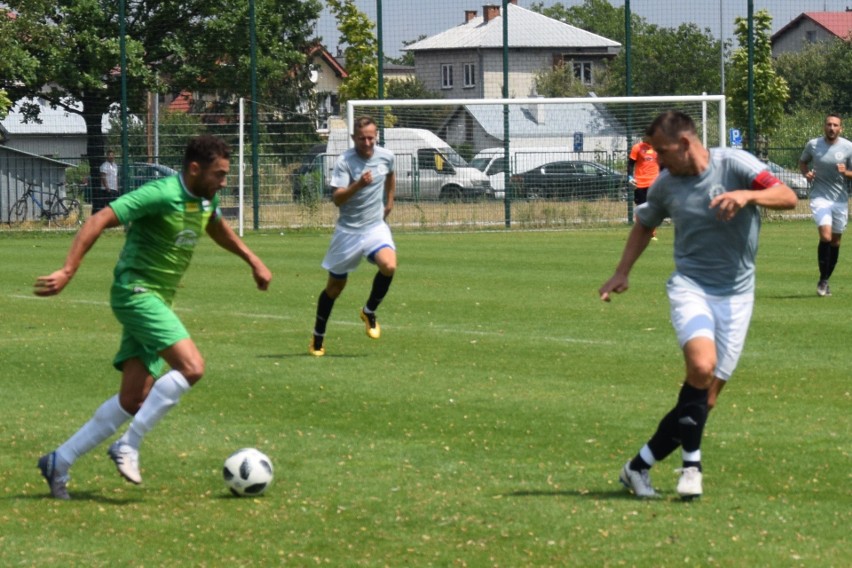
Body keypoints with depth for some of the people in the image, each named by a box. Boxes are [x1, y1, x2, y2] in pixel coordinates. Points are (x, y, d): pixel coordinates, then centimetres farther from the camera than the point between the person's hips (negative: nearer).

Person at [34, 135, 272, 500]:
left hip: (156, 301, 9)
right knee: (191, 366, -23)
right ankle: (129, 445, -15)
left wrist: (252, 259, 31)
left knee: (135, 399, 4)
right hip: (136, 293, -9)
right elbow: (98, 222, -23)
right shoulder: (161, 195, -19)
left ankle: (60, 462, 12)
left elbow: (216, 227, 34)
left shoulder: (205, 200, 9)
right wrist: (67, 272, -30)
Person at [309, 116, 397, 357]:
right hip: (348, 230, -3)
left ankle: (369, 312, 0)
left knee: (389, 265, -26)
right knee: (335, 286, 7)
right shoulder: (344, 161, -16)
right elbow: (337, 199, -25)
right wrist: (358, 185, -40)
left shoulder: (386, 156, -2)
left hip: (376, 226, 3)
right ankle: (318, 337, 26)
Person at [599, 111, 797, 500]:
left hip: (736, 294, 0)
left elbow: (788, 198, -20)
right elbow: (645, 226, 23)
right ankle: (691, 464, -19)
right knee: (701, 365, -28)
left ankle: (641, 465, 13)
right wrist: (621, 274, 14)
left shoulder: (734, 164, -9)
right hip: (690, 286, 0)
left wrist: (747, 195, -37)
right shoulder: (666, 184, 3)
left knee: (707, 395, 0)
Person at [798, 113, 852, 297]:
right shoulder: (812, 145, -2)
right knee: (825, 236, -20)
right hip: (820, 197, -2)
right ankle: (823, 280, -8)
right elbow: (802, 162, 15)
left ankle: (825, 280, 23)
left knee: (835, 241, 8)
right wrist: (806, 173, -6)